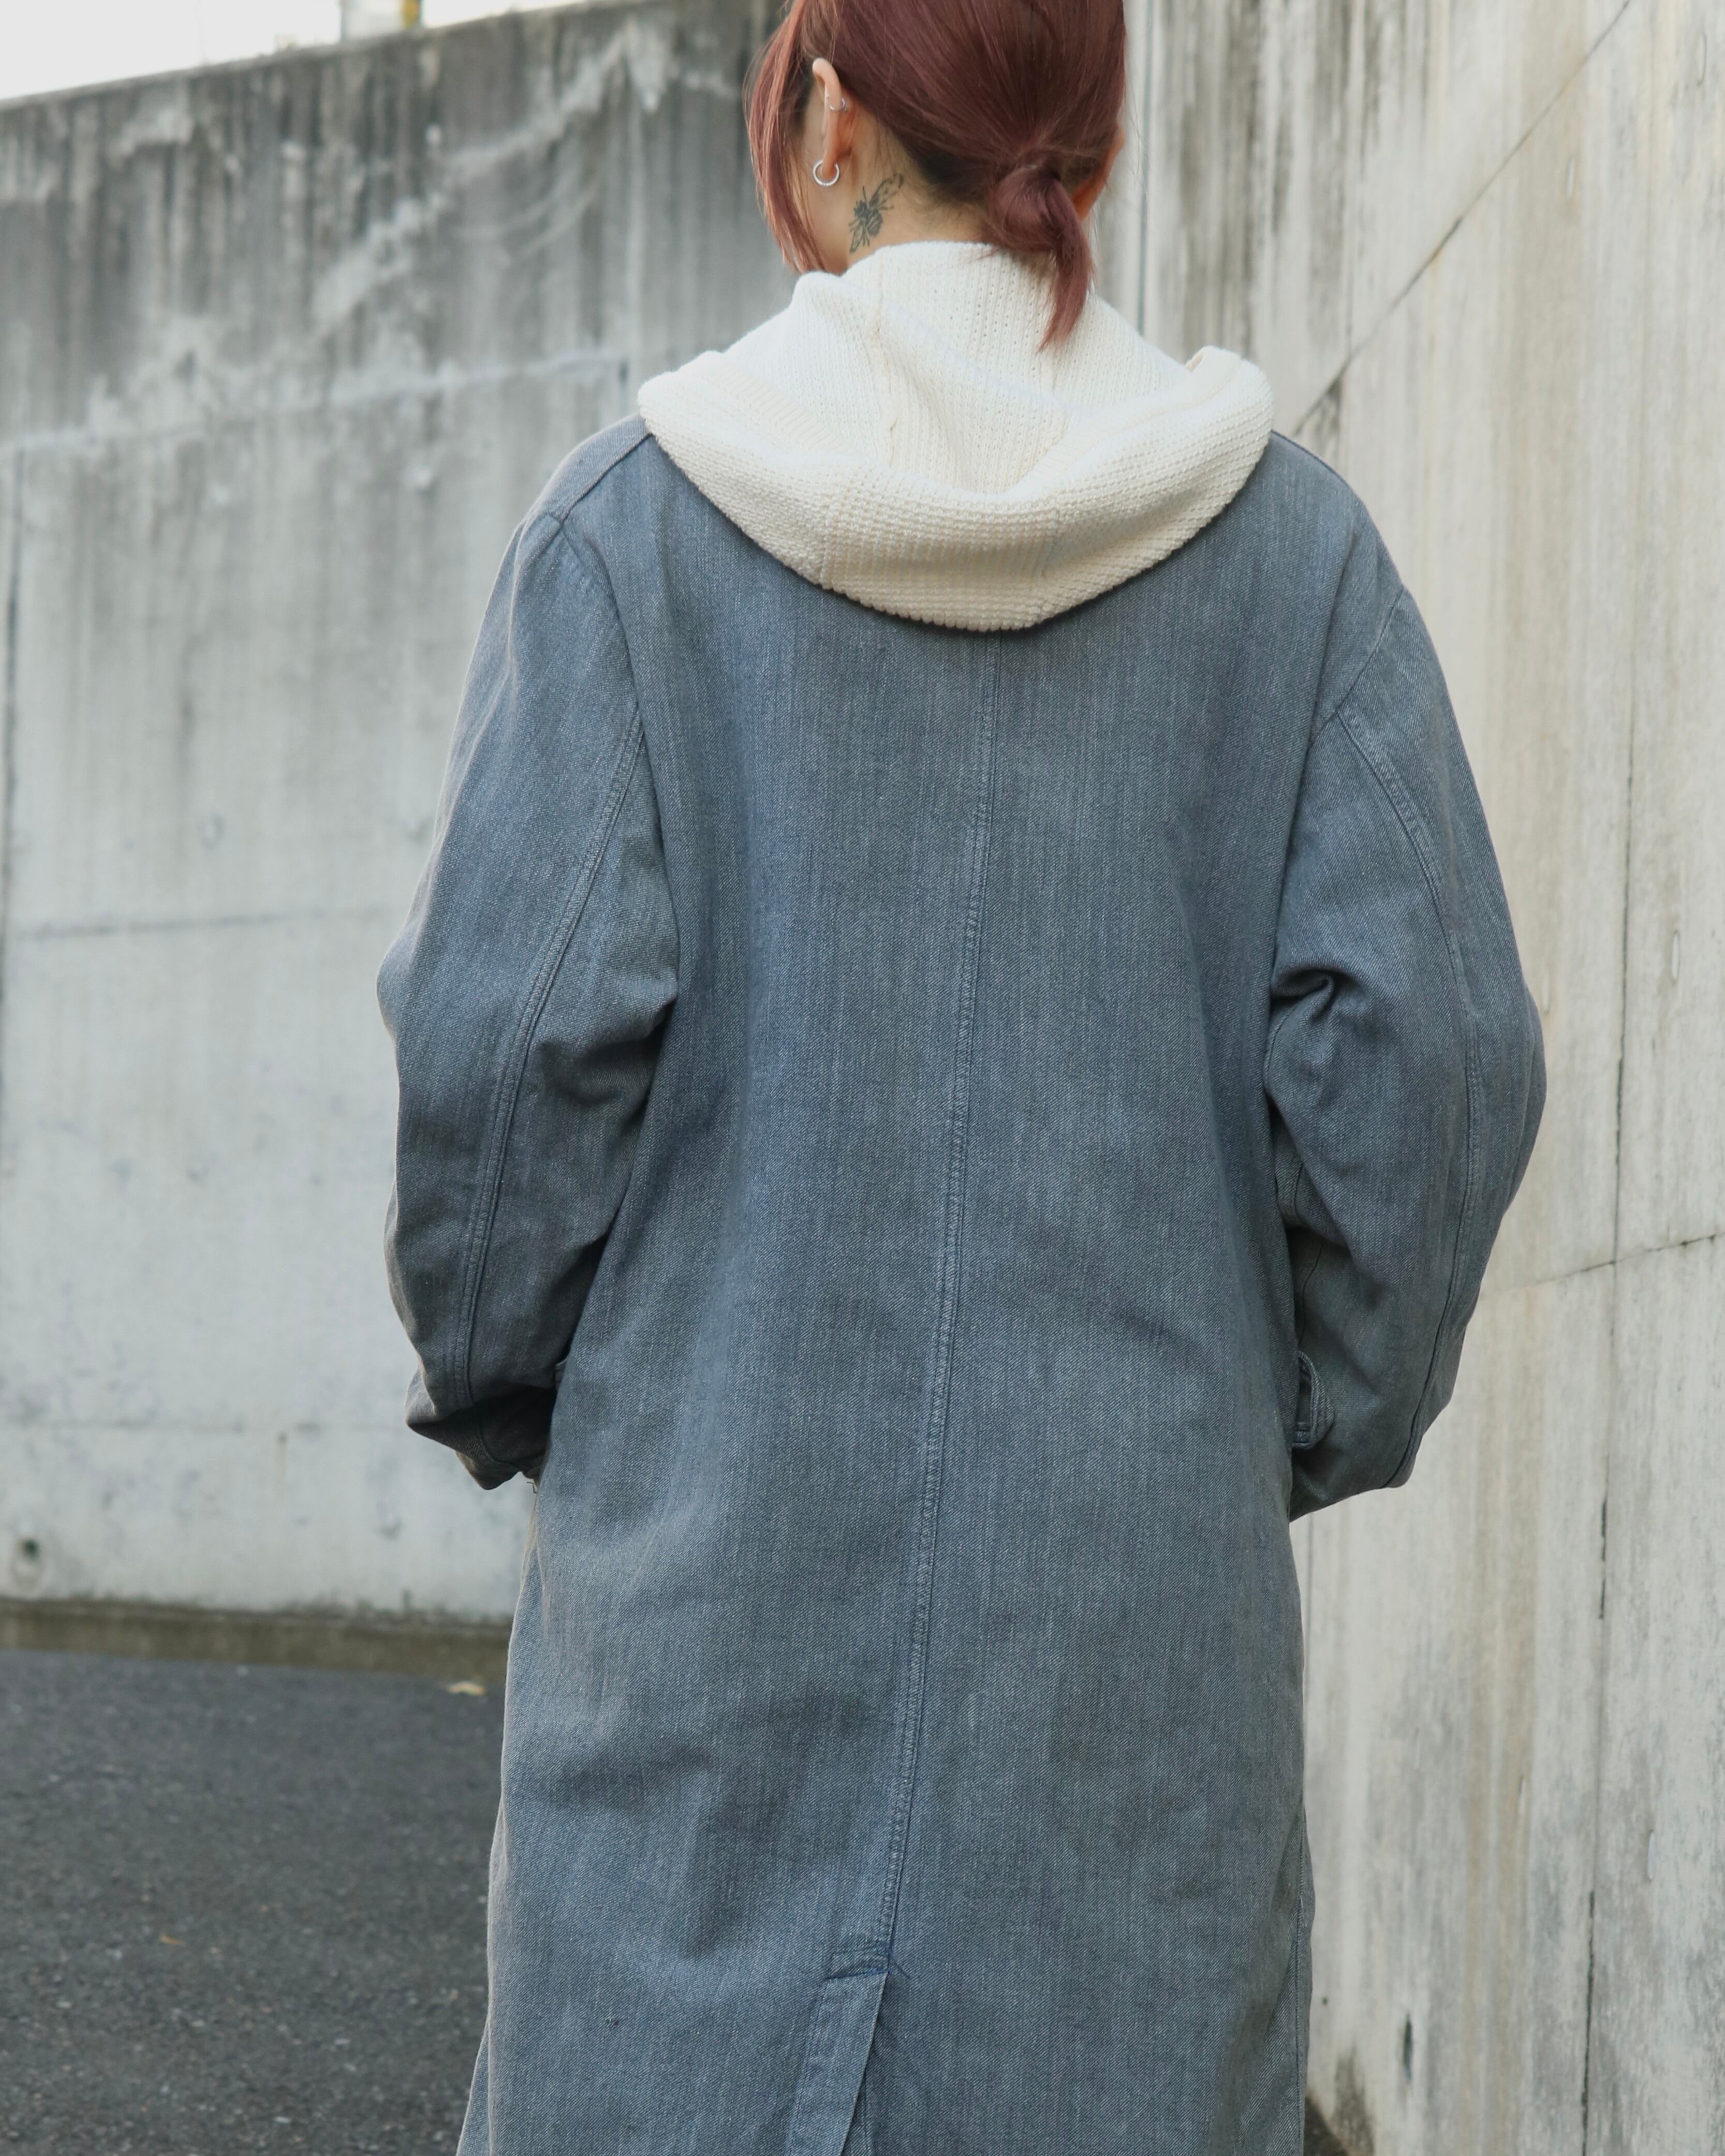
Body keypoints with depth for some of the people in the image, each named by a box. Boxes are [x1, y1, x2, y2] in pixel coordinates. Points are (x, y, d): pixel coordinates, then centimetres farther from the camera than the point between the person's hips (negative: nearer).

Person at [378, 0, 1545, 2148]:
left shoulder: (634, 521, -3)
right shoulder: (1289, 541, 2)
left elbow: (510, 1028, -7)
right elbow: (1426, 1049, -2)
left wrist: (493, 1374, 9)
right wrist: (1329, 1413, 12)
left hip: (721, 1537, -1)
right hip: (1144, 1551, 2)